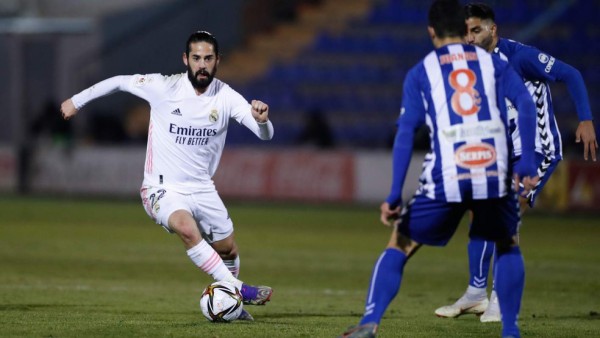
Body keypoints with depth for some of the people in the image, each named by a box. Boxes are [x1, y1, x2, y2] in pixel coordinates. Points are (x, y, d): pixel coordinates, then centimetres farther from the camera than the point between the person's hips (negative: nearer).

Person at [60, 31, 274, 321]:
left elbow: (265, 135, -16)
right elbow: (119, 82, 2)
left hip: (202, 189, 4)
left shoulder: (225, 97, -9)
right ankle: (238, 289, -33)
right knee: (187, 228, -34)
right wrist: (76, 101, 12)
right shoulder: (163, 87, -14)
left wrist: (261, 119, -40)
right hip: (163, 189, -4)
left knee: (228, 250, 14)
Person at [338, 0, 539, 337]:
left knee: (399, 246, 14)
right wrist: (527, 162, -4)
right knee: (508, 245, 27)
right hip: (494, 174, 1)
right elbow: (526, 104, -1)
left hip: (445, 178, -1)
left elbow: (406, 133, 3)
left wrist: (395, 195, 1)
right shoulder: (493, 63, 16)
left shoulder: (421, 72, 12)